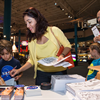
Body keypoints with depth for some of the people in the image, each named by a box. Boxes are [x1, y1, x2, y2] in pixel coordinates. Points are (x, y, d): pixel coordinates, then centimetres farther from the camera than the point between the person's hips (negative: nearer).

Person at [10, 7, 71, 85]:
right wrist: (19, 70, -4)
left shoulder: (54, 30, -9)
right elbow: (32, 60, 7)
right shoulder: (31, 39, 1)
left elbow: (67, 46, 1)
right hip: (41, 74, 2)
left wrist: (62, 55, -18)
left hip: (58, 72, -2)